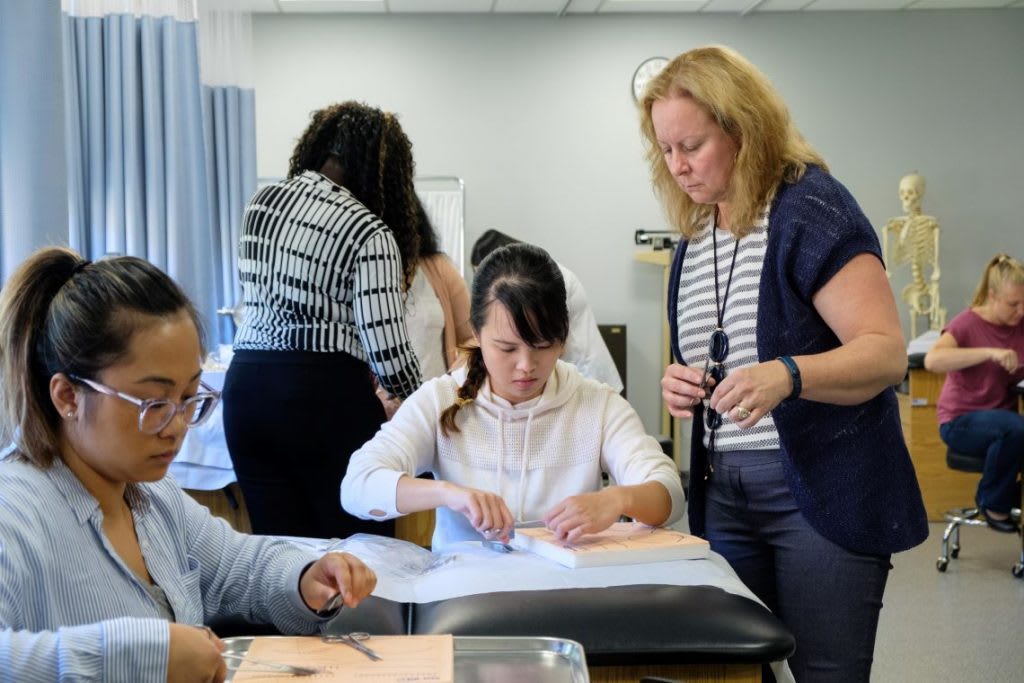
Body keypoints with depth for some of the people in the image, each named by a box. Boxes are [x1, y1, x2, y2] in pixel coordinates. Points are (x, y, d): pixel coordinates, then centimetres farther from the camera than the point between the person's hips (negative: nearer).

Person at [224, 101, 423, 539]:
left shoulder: (260, 202, 10)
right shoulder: (369, 233, -8)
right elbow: (387, 350, -12)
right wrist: (417, 397, 10)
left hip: (246, 383, 6)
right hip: (326, 394, -6)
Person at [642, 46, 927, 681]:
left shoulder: (811, 207, -11)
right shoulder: (695, 238, 11)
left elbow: (886, 352, -17)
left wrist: (786, 375, -34)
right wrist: (687, 384, 1)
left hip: (824, 493, -6)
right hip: (724, 493, 7)